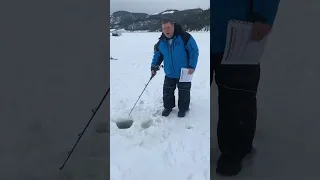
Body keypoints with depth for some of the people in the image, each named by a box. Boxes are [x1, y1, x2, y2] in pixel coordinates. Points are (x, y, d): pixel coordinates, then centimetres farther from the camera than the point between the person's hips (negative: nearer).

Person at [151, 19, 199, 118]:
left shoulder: (185, 37, -19)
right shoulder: (161, 42, -5)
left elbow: (194, 52, -13)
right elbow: (157, 55, 10)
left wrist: (192, 66, -17)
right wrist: (154, 67, 1)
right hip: (169, 73, 4)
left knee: (184, 92, 8)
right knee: (167, 91, 12)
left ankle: (183, 108, 29)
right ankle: (168, 107, 33)